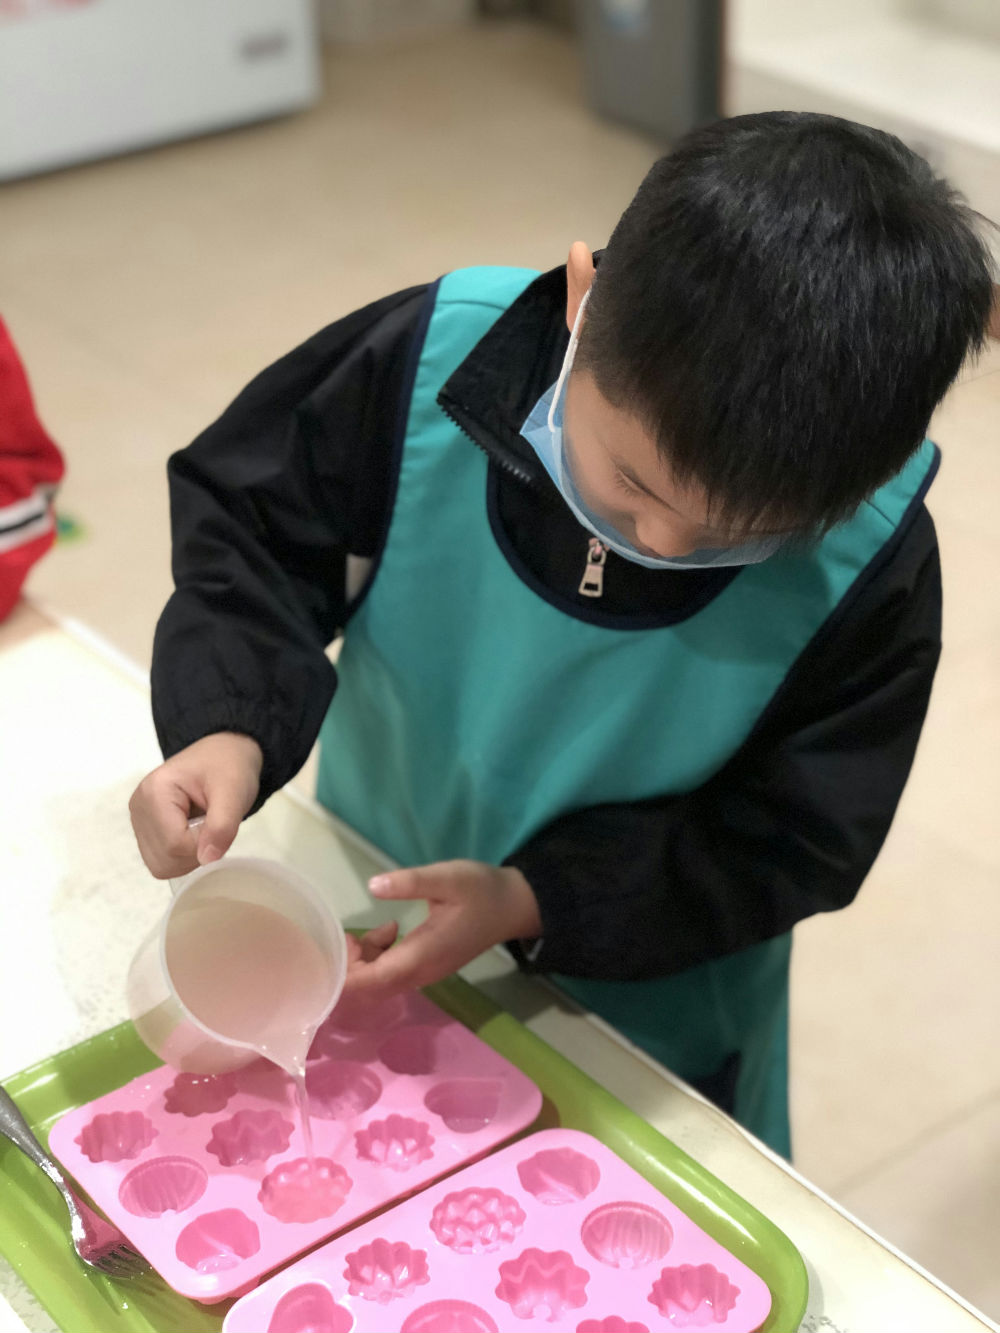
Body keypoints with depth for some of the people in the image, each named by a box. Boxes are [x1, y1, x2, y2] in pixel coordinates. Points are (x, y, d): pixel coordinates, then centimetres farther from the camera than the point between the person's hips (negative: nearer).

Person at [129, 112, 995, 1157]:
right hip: (366, 931, 2)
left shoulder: (872, 563, -29)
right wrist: (230, 726, -30)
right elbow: (248, 523, -13)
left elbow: (791, 839, -19)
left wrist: (536, 901, -29)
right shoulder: (430, 361, -28)